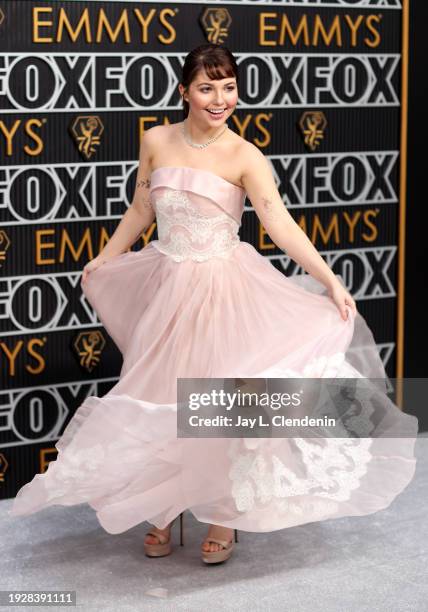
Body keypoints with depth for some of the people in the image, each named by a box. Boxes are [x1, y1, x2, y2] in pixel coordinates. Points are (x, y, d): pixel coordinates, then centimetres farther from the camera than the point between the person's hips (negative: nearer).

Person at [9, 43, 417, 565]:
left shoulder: (245, 157, -11)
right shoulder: (156, 142, -1)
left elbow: (280, 224, -20)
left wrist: (329, 280, -29)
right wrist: (104, 260, 20)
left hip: (225, 289, -3)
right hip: (168, 286, 3)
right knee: (161, 401, 7)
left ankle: (226, 515, 19)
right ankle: (162, 511, 28)